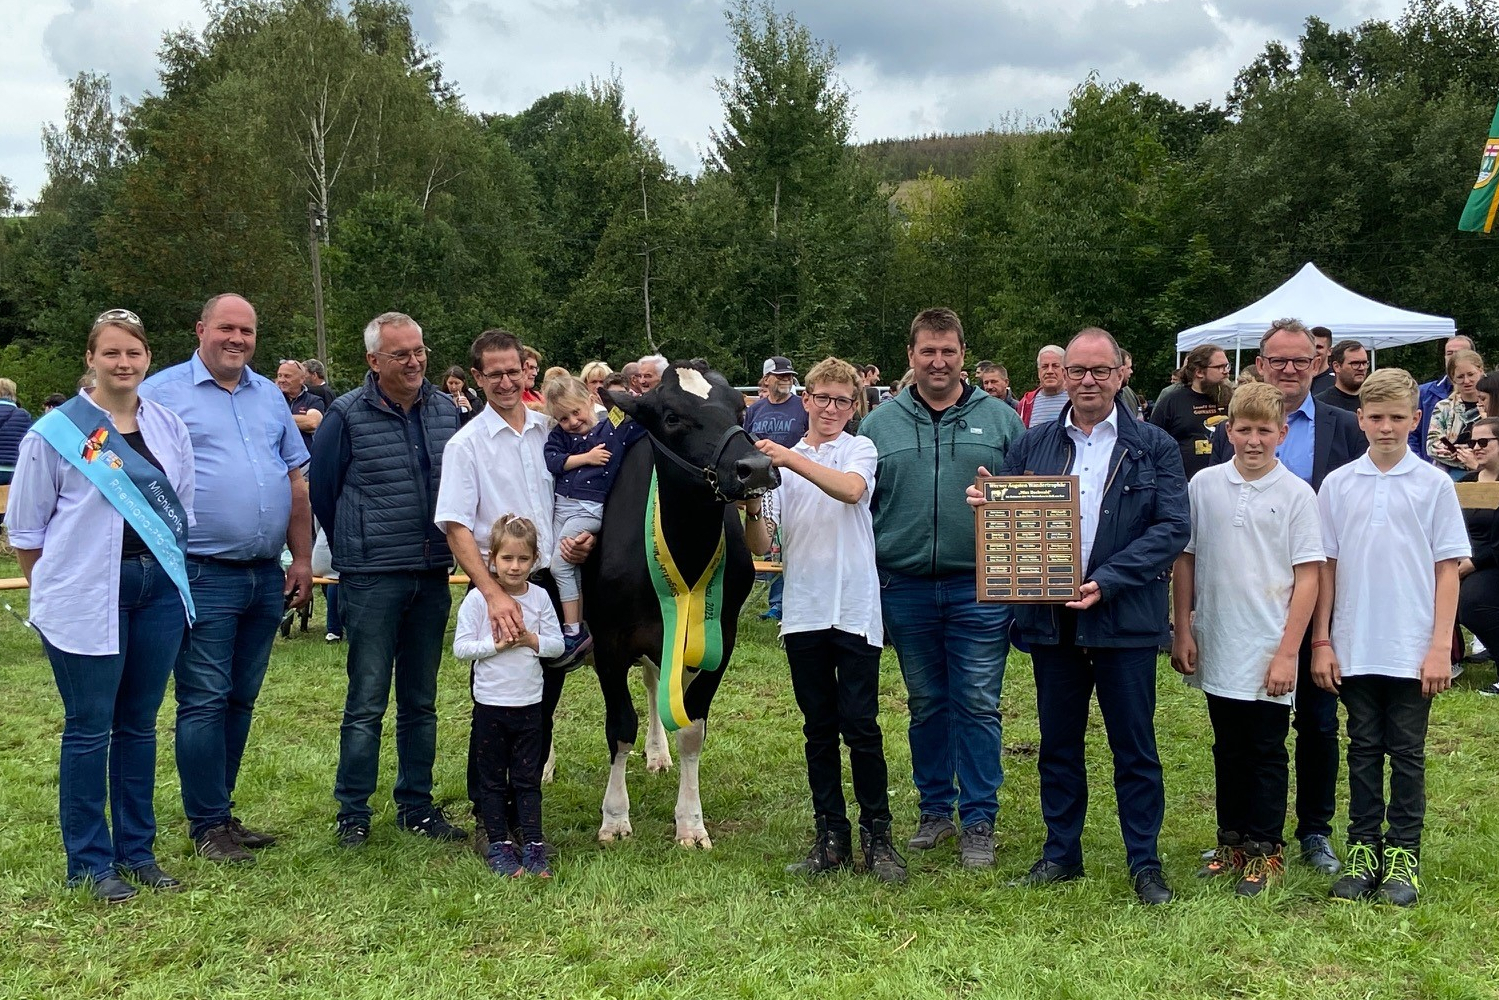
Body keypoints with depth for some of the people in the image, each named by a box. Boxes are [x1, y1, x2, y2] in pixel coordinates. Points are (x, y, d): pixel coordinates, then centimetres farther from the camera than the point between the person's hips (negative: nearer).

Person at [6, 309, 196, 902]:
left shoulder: (169, 428, 7)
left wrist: (170, 571, 13)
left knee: (139, 725, 11)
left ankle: (137, 851, 21)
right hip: (87, 598, -4)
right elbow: (24, 527, 0)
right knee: (89, 730, 2)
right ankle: (89, 863, 13)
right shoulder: (55, 432, -6)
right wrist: (57, 587, 3)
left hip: (159, 588, 4)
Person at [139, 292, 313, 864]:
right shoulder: (162, 393, -2)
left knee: (241, 699, 12)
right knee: (204, 701, -2)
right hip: (203, 575, -5)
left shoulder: (270, 397, 15)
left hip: (267, 576, 6)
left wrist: (302, 559, 11)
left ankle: (221, 810, 23)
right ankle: (207, 826, 8)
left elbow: (296, 482, 17)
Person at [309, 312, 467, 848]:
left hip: (432, 576, 4)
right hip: (372, 578, -4)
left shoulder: (446, 410, 7)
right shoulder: (347, 415, -6)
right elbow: (320, 489, 2)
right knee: (367, 700, -1)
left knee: (421, 701, 11)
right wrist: (354, 548, 9)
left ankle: (416, 805, 21)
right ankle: (352, 813, 9)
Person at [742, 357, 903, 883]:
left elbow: (851, 489, -22)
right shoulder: (781, 462, 11)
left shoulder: (859, 449, 3)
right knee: (819, 730, 9)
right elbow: (762, 545, 4)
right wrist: (752, 509, -16)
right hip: (804, 612, 3)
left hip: (855, 609, -3)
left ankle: (877, 836, 8)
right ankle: (831, 836, 17)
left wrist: (791, 458, -30)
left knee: (861, 726, -3)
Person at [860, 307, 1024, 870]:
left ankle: (979, 822, 11)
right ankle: (935, 810, 26)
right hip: (905, 590, 2)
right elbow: (857, 505, 10)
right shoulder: (878, 425, 8)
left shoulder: (999, 419, 5)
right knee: (926, 706, 13)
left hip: (980, 590, -2)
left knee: (977, 707, 1)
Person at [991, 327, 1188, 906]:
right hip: (1051, 618, 3)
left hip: (1126, 618, -3)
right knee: (1058, 744, 12)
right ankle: (1061, 853, 25)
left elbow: (1173, 528, -7)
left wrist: (1107, 581, -18)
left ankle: (1145, 864, 17)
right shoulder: (1033, 445, 8)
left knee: (1134, 747, 5)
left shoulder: (1154, 447, 0)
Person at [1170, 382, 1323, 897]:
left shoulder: (1296, 494, -6)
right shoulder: (1204, 485, 1)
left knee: (1267, 753, 6)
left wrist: (1287, 653, -11)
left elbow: (1307, 579, -7)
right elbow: (1184, 561, 7)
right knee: (1228, 750, 14)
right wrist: (1182, 632, 3)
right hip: (1217, 650, 3)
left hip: (1269, 653, -3)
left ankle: (1265, 849, 17)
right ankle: (1232, 841, 26)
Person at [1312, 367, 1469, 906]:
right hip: (1353, 648, 2)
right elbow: (1326, 565, 5)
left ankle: (1403, 854, 15)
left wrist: (1440, 646, -6)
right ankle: (1363, 848, 19)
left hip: (1413, 650, -1)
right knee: (1363, 750, 11)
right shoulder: (1338, 485, 2)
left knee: (1407, 754, 6)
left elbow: (1447, 569, -1)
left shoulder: (1434, 485, -2)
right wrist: (1321, 641, 2)